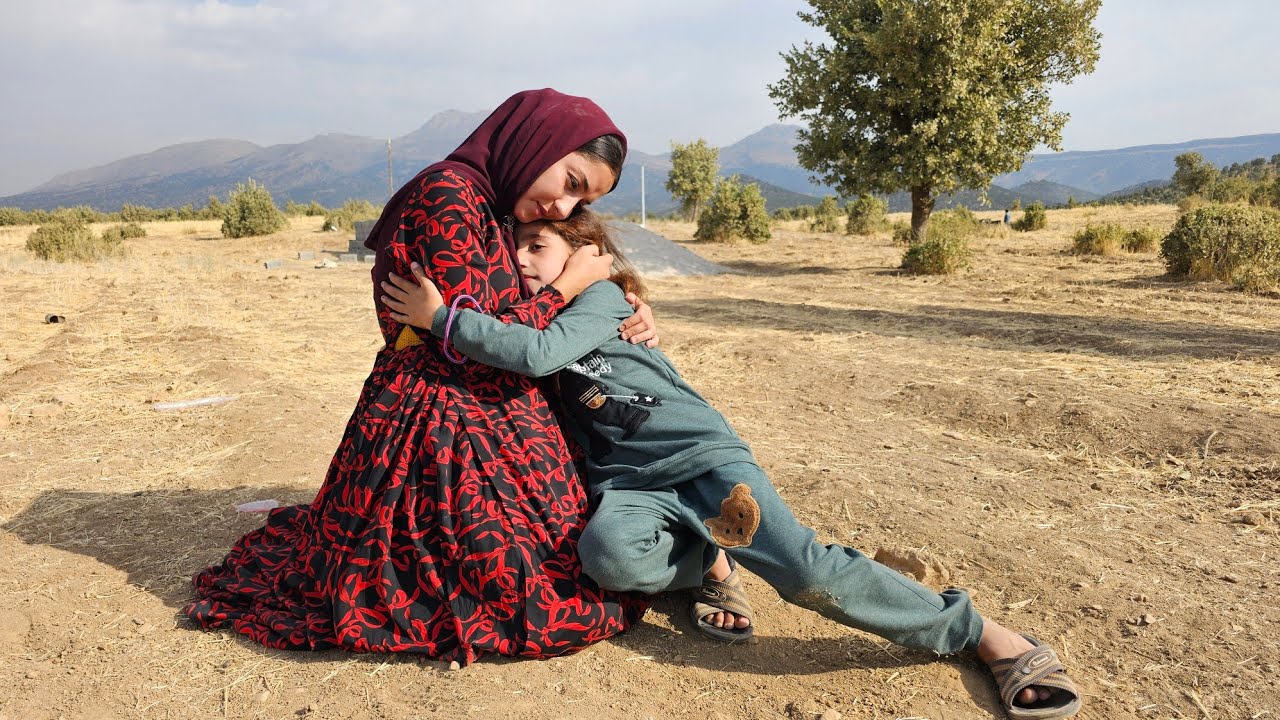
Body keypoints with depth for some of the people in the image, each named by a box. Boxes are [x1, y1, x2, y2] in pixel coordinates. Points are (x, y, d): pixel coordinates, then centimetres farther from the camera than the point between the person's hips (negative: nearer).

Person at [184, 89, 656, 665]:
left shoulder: (496, 213, 12)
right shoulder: (449, 195, -17)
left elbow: (525, 326, 21)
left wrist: (624, 313, 6)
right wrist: (569, 284, -8)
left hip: (495, 425, 9)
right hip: (440, 430, -9)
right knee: (547, 603, -11)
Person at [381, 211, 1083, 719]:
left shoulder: (601, 296, -5)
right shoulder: (534, 317, 18)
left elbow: (541, 353, -22)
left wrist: (443, 317, -18)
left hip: (702, 455, -4)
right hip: (628, 482, 5)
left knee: (807, 571, -22)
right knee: (606, 550, -33)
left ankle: (985, 634, -7)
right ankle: (710, 561, -4)